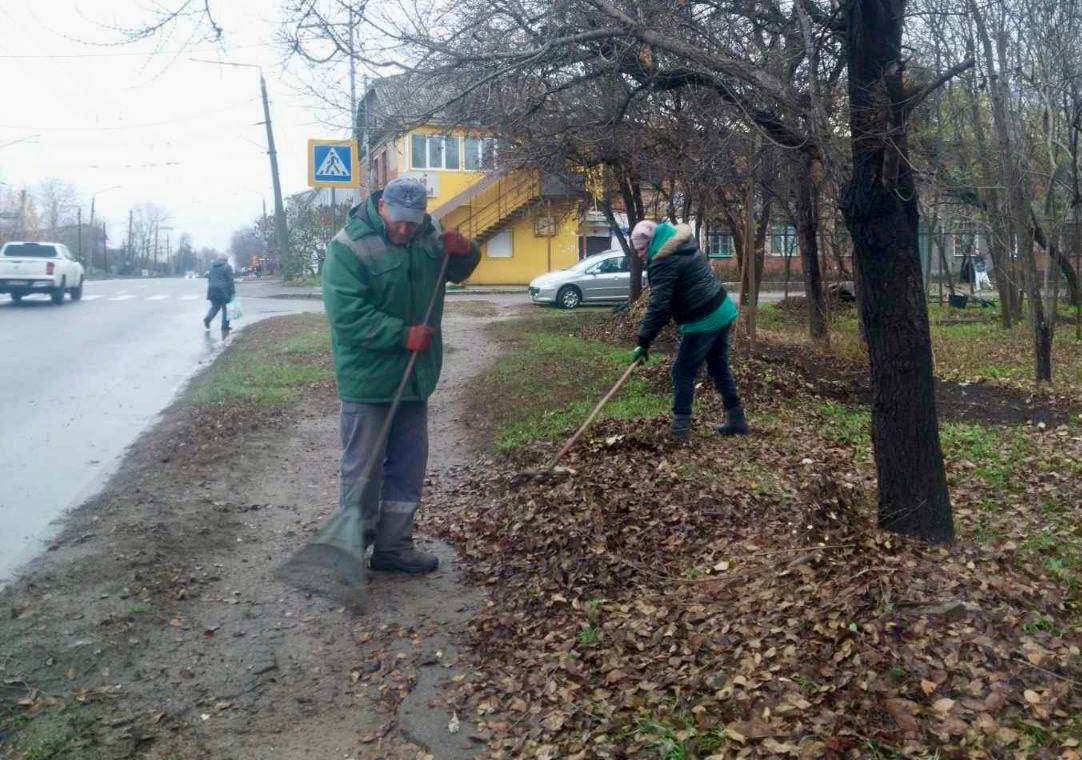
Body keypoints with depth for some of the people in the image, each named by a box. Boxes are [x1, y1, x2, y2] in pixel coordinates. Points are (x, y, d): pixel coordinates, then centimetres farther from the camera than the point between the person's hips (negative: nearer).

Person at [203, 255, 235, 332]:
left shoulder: (212, 266, 14)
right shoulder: (227, 267, -4)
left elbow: (209, 278, 17)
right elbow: (230, 280, -9)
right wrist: (232, 291, -6)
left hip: (212, 290, 5)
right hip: (223, 290, -5)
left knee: (215, 306, 14)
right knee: (226, 308, 5)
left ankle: (207, 319, -11)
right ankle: (225, 327, 5)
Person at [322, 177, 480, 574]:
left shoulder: (427, 236, 5)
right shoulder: (348, 246, -15)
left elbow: (457, 271, 21)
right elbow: (348, 315, -23)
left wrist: (464, 251, -2)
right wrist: (405, 335, -25)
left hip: (415, 377, 7)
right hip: (368, 380, -7)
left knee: (409, 467, 14)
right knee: (363, 470, 1)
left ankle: (393, 545, 26)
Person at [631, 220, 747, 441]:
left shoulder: (663, 262, -18)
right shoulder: (683, 243, 10)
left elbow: (658, 305, -22)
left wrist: (644, 342, -19)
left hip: (703, 321, -9)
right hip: (722, 311, 9)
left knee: (683, 372, 0)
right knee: (719, 367, 19)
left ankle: (680, 429, 2)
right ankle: (737, 420, 26)